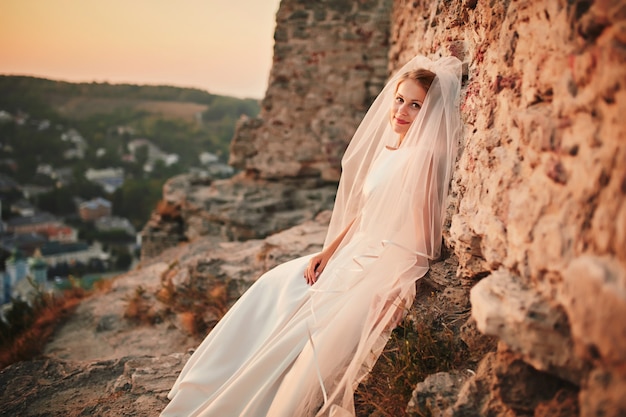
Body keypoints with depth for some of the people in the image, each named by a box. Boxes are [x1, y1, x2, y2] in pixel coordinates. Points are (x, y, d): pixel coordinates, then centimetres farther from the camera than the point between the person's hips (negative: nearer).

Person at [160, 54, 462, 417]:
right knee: (273, 288, 5)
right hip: (356, 254, 9)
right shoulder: (385, 147, 9)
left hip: (390, 268, -8)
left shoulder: (424, 156, -17)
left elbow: (419, 237, -17)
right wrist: (328, 253, 5)